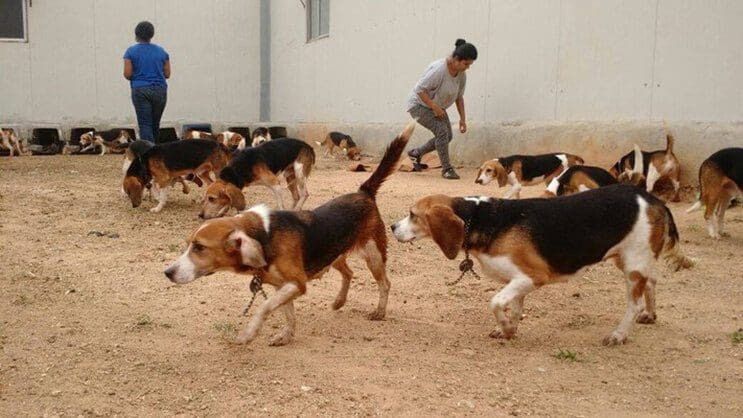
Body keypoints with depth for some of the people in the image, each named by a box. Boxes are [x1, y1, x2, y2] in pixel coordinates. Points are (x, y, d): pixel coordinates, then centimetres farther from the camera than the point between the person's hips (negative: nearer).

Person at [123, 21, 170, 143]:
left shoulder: (131, 51, -1)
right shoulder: (161, 51, 7)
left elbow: (127, 74, -5)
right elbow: (167, 74, 7)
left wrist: (138, 75, 16)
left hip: (140, 90, -3)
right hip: (160, 90, 3)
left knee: (145, 125, -4)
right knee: (155, 124, 14)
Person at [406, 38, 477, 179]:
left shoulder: (461, 74, -7)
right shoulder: (439, 69, -31)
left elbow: (459, 96, 5)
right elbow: (420, 89, -29)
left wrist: (462, 119, 3)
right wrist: (434, 107, -28)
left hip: (437, 106, 8)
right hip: (419, 104, -8)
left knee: (447, 136, 5)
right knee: (441, 130, -22)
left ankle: (416, 153, 22)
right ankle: (446, 168, -13)